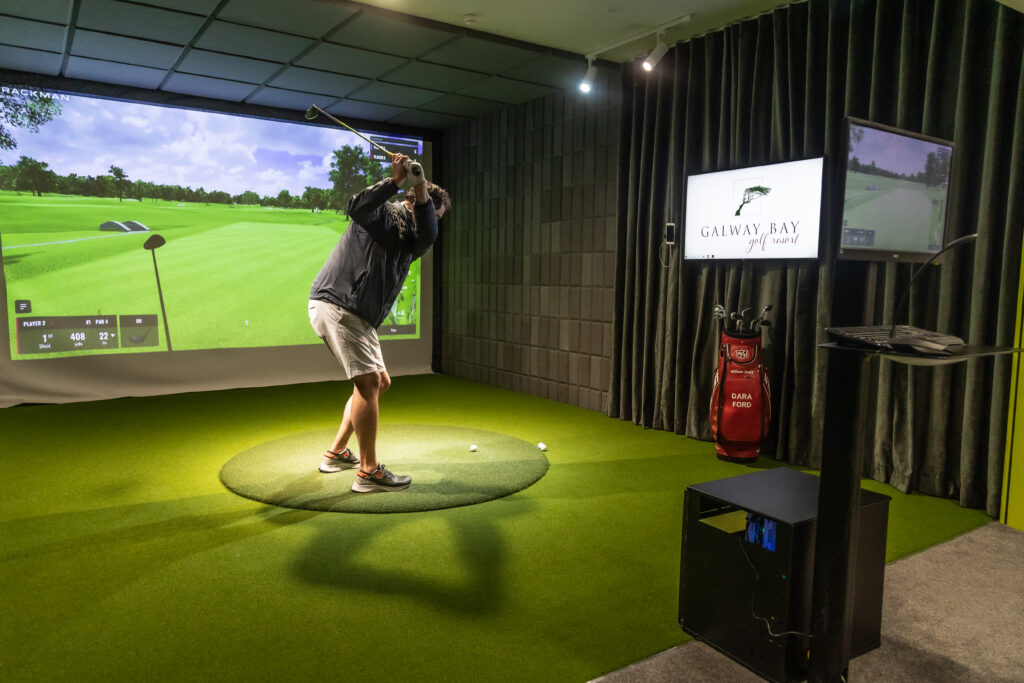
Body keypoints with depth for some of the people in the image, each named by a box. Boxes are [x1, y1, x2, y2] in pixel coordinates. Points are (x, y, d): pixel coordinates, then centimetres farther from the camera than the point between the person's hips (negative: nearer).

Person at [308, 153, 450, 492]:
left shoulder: (413, 237, 16)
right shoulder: (382, 214, -2)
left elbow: (428, 234, -8)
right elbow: (357, 208, -26)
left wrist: (421, 187, -22)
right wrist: (395, 180, -31)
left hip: (360, 317, 9)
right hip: (336, 303, -9)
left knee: (378, 381, 14)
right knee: (368, 382, -13)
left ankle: (337, 453, 24)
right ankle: (368, 471, -7)